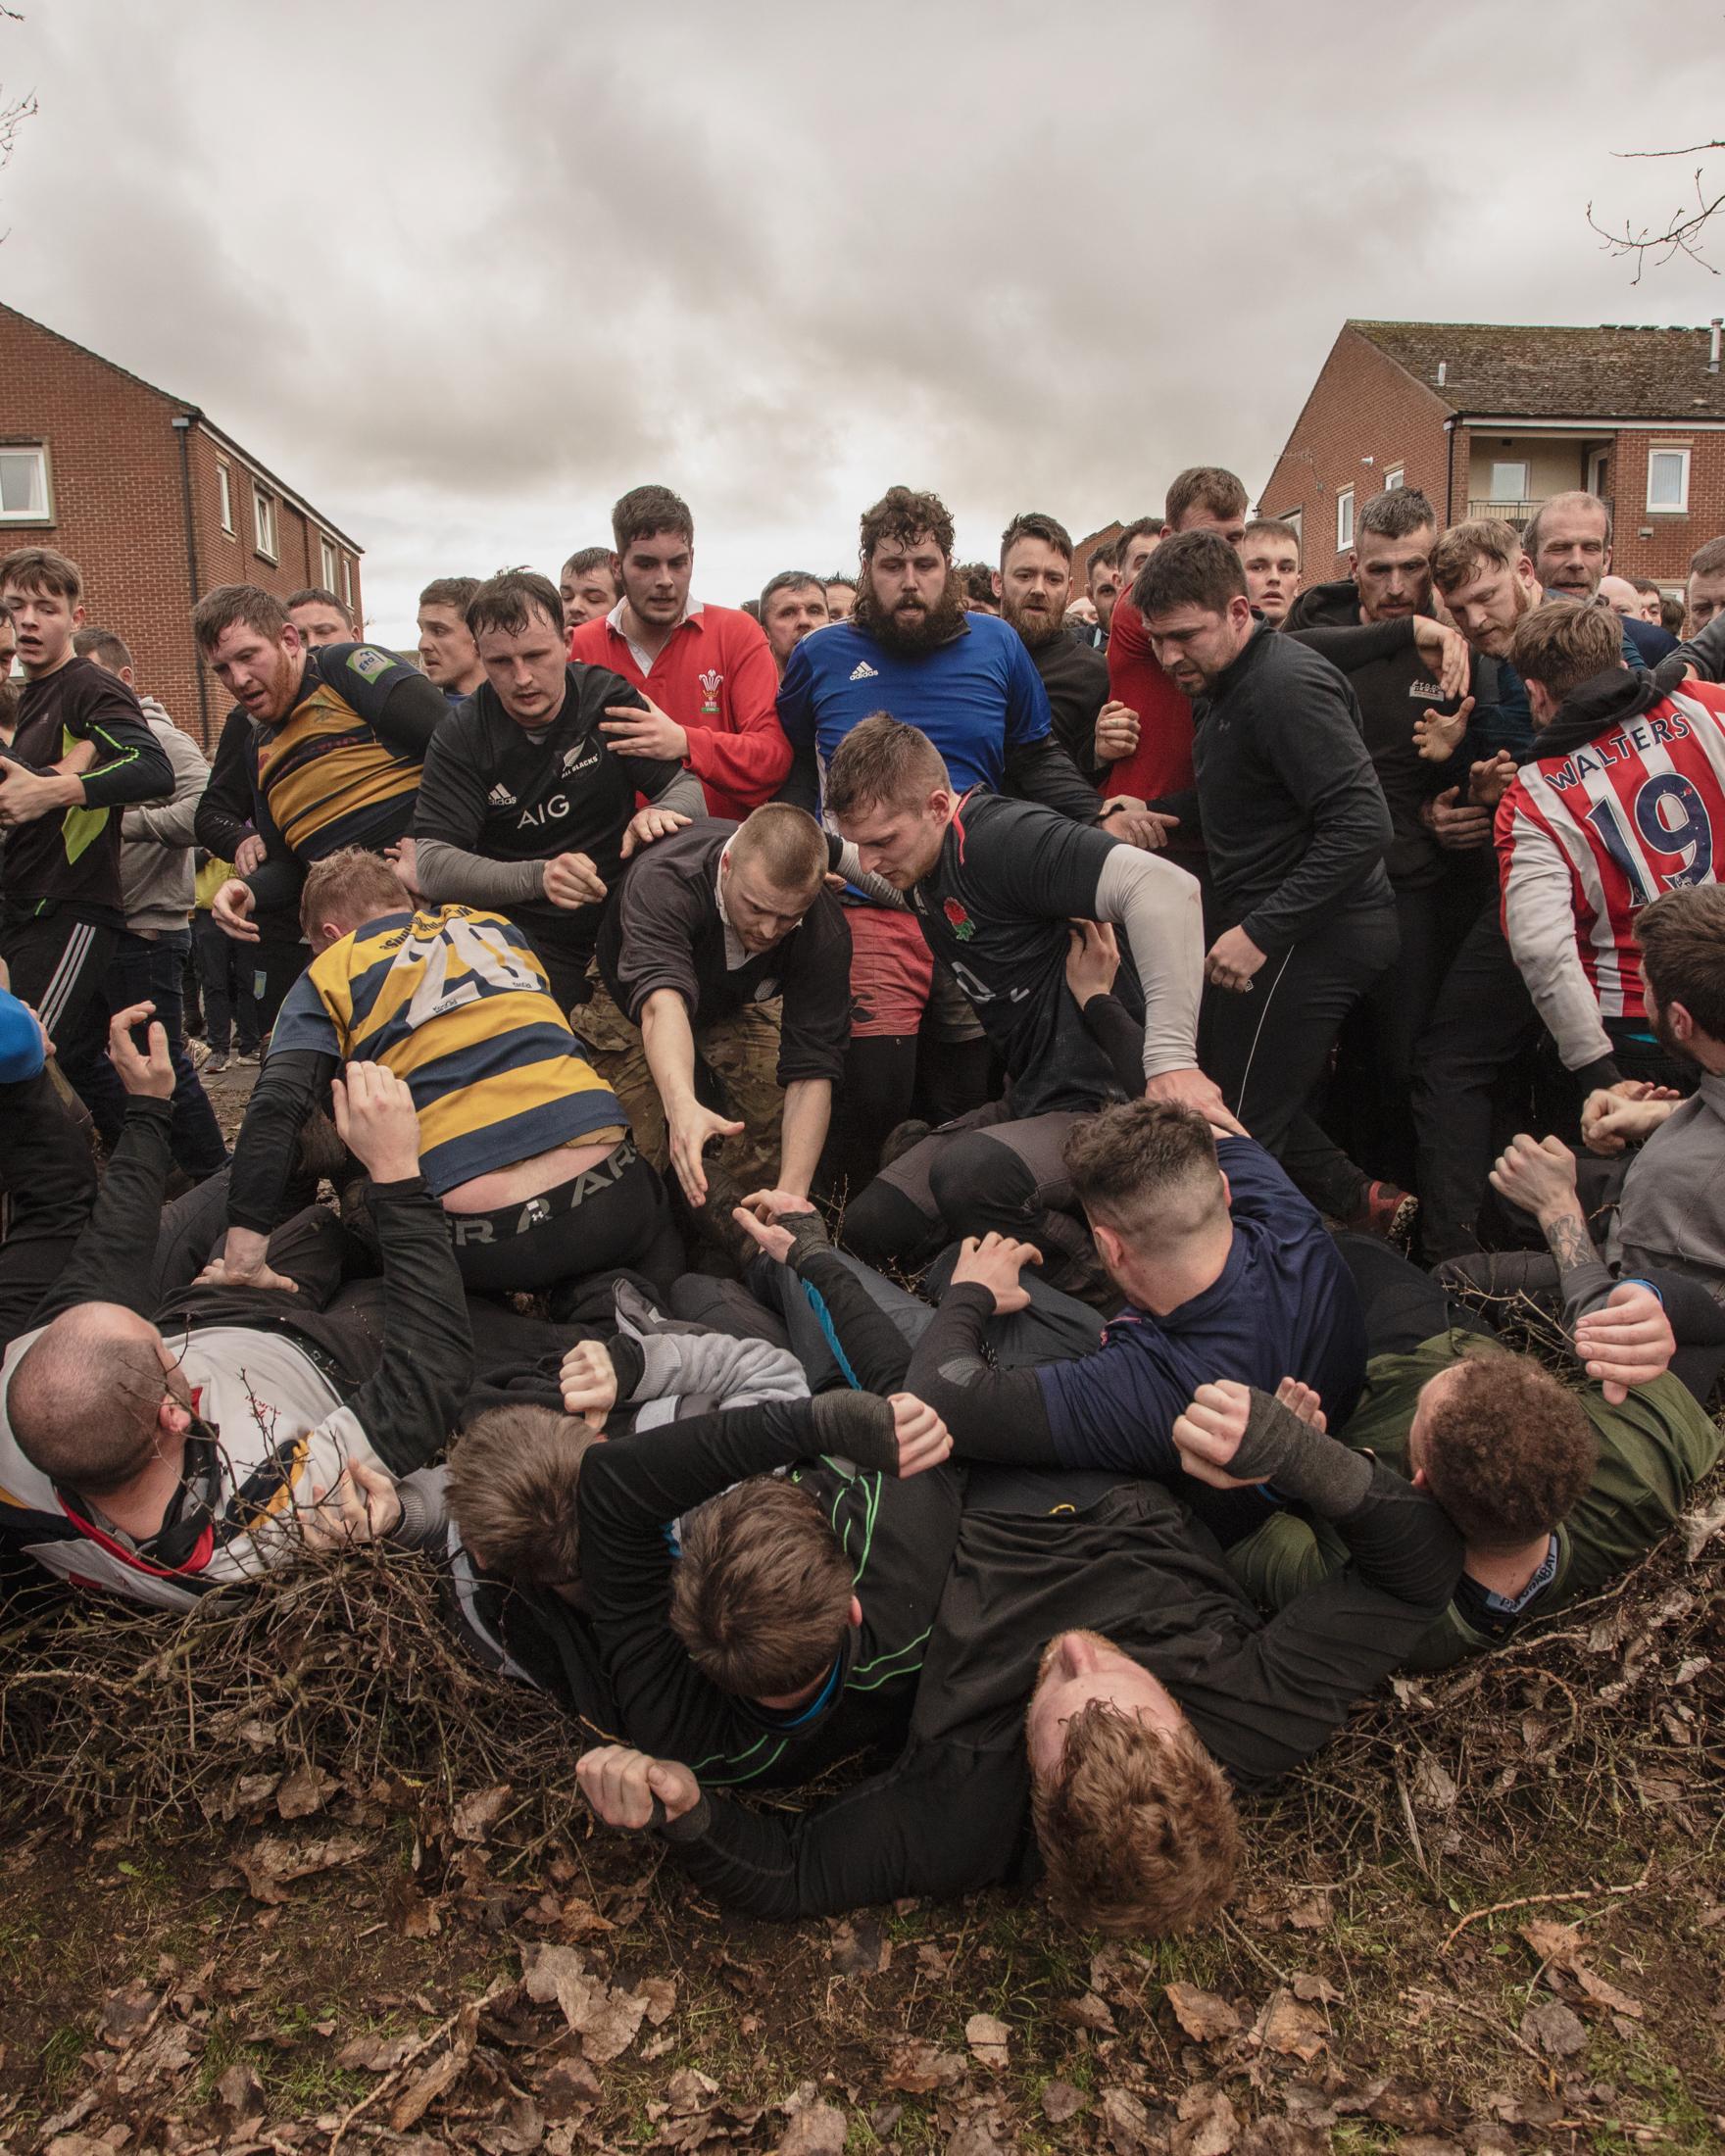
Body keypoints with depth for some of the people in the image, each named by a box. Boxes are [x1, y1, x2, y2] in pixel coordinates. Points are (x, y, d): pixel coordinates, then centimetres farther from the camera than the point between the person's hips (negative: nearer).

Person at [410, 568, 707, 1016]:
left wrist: (659, 813, -23)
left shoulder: (609, 699, 1)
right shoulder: (462, 736, -3)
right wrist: (537, 877, -29)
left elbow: (688, 787, 3)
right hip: (527, 938, -3)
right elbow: (432, 864, -11)